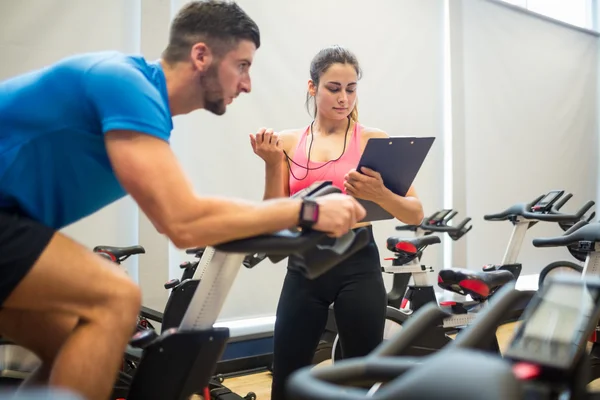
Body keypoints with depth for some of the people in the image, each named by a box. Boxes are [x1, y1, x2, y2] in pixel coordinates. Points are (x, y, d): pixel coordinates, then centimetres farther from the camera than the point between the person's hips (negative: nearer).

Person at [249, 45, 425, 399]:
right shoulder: (289, 142, 5)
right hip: (303, 268, 3)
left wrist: (379, 195, -26)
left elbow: (416, 214, -6)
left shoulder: (373, 140, -2)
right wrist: (272, 165, -11)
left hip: (358, 266, -2)